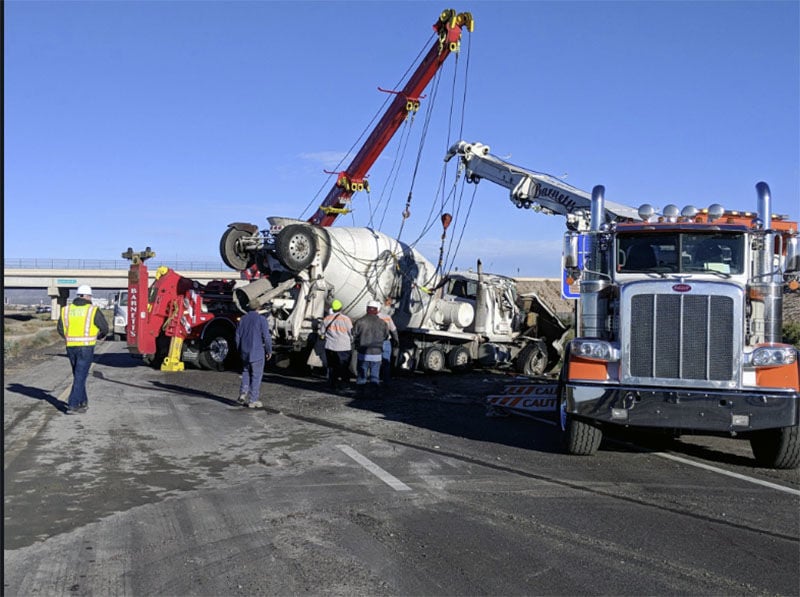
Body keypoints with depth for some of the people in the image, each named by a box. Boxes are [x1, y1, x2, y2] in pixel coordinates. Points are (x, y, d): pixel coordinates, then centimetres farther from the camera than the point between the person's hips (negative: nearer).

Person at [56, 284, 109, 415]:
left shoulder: (66, 310, 6)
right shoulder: (93, 310, -7)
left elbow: (60, 328, 10)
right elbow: (104, 328, -2)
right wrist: (100, 336, 20)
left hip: (71, 347, 5)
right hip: (86, 347, -5)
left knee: (78, 375, 19)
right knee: (80, 376, -2)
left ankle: (83, 402, 25)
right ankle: (73, 406, -6)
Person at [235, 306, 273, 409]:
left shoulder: (243, 319, 8)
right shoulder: (261, 319, -9)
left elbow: (237, 336, 11)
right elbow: (266, 337, -11)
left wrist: (240, 351, 21)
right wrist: (269, 351, 0)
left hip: (245, 353, 5)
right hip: (257, 353, -5)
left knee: (246, 373, 20)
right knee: (256, 376, 2)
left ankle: (243, 393, 5)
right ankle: (253, 400, 3)